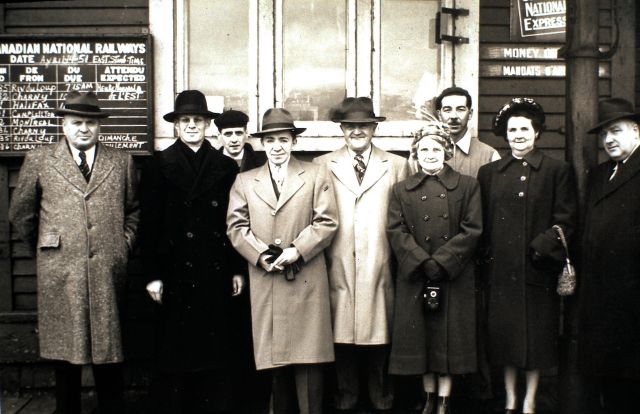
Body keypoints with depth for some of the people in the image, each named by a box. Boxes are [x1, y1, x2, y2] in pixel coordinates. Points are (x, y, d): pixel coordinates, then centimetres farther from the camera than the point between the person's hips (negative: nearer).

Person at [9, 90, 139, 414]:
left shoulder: (121, 162, 9)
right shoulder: (38, 161, 5)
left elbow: (134, 210, 16)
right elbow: (20, 214, 11)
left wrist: (125, 245, 7)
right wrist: (44, 250, 11)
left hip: (109, 274, 1)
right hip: (60, 274, -1)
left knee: (108, 351, 6)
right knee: (65, 352, 7)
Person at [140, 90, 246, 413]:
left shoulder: (226, 167, 9)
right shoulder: (158, 166, 4)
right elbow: (149, 224, 0)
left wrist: (237, 269, 5)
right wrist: (153, 274, -5)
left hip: (216, 274, 2)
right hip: (176, 274, -1)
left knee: (216, 351, 5)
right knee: (173, 354, 3)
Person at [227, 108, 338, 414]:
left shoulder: (315, 175, 8)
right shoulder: (244, 181, 14)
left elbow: (327, 222, 0)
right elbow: (236, 226, 6)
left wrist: (296, 251, -12)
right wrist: (261, 256, -9)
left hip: (306, 281, -2)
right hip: (264, 282, 2)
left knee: (307, 358, -2)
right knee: (274, 355, 6)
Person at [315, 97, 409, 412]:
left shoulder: (397, 165, 11)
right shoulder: (323, 165, 10)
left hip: (379, 266, 0)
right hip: (338, 266, 0)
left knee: (380, 330, 5)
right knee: (341, 329, 4)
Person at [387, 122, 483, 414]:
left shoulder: (467, 186, 4)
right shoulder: (402, 190, 8)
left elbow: (471, 231, -4)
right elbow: (396, 231, -1)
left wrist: (441, 262, -14)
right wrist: (423, 262, -15)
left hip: (454, 277, -1)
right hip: (415, 277, 2)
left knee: (449, 336, 2)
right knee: (420, 336, 7)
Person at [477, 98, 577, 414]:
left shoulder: (557, 171, 2)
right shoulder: (489, 173, 10)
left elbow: (565, 221, -2)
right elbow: (481, 224, 9)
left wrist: (542, 247, -15)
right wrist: (487, 259, 0)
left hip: (538, 268, -2)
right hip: (501, 269, 2)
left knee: (537, 336, 6)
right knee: (504, 336, 8)